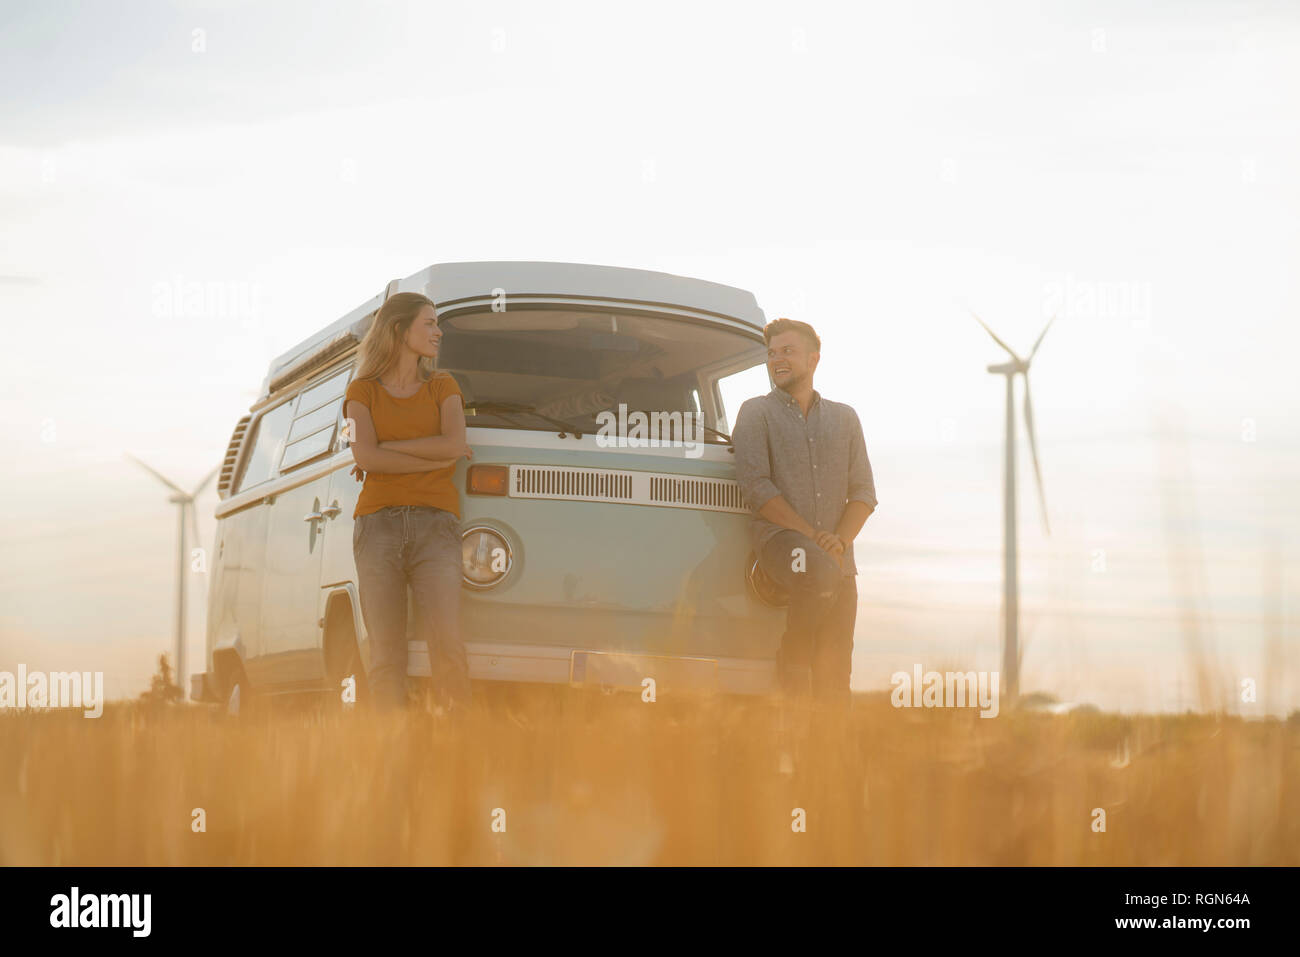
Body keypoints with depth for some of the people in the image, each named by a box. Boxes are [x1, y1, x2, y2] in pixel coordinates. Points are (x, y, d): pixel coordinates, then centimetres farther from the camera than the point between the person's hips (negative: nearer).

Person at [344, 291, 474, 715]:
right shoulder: (363, 391, 13)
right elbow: (365, 457, -4)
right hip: (378, 524, 0)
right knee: (386, 654, -5)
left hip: (434, 524, 1)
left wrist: (383, 447, -1)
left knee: (447, 645, -15)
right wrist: (437, 458, -4)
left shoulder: (443, 387, 17)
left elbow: (454, 442, -2)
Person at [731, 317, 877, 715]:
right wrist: (811, 537, -12)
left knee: (834, 675, -4)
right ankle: (793, 661, -18)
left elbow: (864, 492, 13)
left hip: (837, 559, 4)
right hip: (778, 537, -4)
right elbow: (755, 486, -4)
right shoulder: (756, 412, 8)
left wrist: (840, 539, -7)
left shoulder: (844, 417, 19)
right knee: (820, 574, -37)